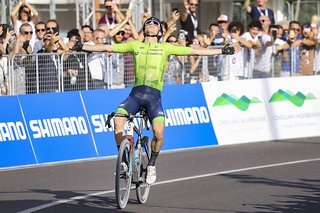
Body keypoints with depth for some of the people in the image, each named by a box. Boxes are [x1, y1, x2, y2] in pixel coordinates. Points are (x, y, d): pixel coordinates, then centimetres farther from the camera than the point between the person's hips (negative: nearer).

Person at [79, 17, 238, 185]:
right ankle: (124, 160, -10)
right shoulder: (135, 45, 19)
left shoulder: (165, 48, 15)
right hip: (136, 93, 1)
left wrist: (222, 51, 11)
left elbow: (194, 51, 14)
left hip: (154, 95, -1)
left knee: (159, 132, -20)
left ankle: (151, 165, 5)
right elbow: (107, 48, 19)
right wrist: (81, 47, 14)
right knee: (118, 119, -24)